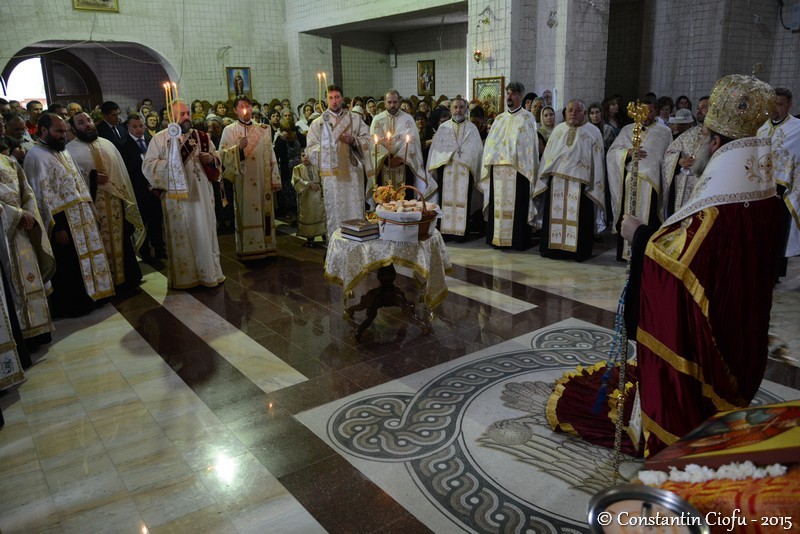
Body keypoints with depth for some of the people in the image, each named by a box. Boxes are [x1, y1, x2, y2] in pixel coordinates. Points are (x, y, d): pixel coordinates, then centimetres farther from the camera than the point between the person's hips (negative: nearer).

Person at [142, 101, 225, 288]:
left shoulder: (202, 137, 9)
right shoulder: (160, 138, -2)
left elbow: (217, 159, 15)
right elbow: (147, 166, -8)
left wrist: (211, 159, -7)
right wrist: (172, 161, -18)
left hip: (202, 195, 3)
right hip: (177, 196, -3)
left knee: (205, 233, 9)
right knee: (181, 236, 4)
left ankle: (210, 272, 21)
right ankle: (184, 276, 16)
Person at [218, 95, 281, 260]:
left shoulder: (263, 129, 12)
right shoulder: (229, 130, 2)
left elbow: (270, 155, 10)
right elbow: (223, 155, -6)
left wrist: (275, 179, 5)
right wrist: (238, 148, -22)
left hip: (263, 181, 3)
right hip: (243, 181, -3)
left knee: (265, 213, 6)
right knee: (246, 213, -1)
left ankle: (267, 246, 15)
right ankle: (247, 249, 7)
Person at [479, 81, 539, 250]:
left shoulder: (527, 117, 4)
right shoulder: (500, 118, 17)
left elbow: (530, 143, -4)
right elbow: (491, 142, 14)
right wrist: (490, 161, 3)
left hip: (518, 168, -4)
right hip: (498, 168, 4)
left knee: (517, 204, -3)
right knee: (499, 203, 5)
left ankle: (518, 239, 3)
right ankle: (498, 237, 11)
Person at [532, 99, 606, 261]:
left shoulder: (593, 131, 4)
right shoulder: (558, 129, 13)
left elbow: (597, 160, 1)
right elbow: (547, 155, 13)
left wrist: (595, 184, -5)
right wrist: (545, 177, 6)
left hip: (580, 183, -3)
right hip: (556, 182, 3)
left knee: (578, 217, -1)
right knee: (555, 215, 5)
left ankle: (578, 251, 8)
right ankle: (552, 247, 14)